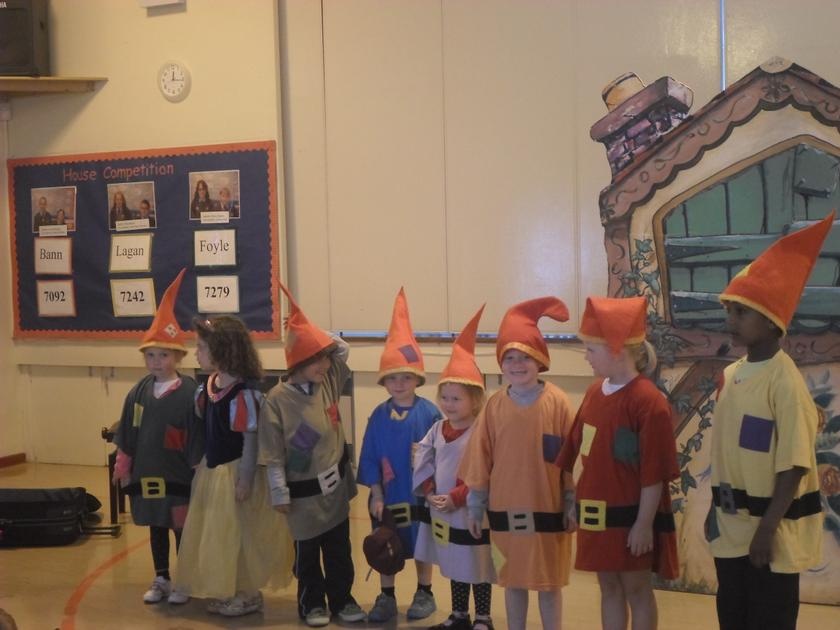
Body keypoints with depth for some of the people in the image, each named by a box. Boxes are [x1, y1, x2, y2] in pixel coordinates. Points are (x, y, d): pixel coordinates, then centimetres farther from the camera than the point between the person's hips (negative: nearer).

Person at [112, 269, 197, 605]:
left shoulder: (189, 392, -14)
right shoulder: (140, 391, 1)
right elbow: (126, 432, 8)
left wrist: (198, 470, -10)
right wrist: (123, 466, 10)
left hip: (179, 474, -5)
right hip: (146, 473, 5)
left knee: (182, 528, 7)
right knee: (156, 527, 17)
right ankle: (161, 579, 30)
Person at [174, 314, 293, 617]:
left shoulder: (244, 393, -23)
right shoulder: (207, 386, 1)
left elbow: (251, 441, -20)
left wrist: (245, 480, -17)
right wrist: (201, 466, 13)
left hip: (235, 472, -8)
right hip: (211, 471, 8)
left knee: (239, 535, 6)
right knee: (216, 534, 17)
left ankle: (247, 594, 22)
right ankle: (225, 591, 32)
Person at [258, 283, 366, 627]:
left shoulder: (329, 381, -2)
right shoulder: (278, 399, -17)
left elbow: (342, 349, 3)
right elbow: (273, 454, -13)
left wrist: (308, 331, -8)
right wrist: (280, 494, -11)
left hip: (336, 484, 4)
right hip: (304, 492, -4)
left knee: (339, 549, 15)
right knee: (307, 553, 12)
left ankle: (342, 599, 30)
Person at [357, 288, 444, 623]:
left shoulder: (429, 412, -10)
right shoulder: (379, 415, -3)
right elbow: (369, 458, 0)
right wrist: (376, 494, -3)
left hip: (421, 494, -2)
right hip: (387, 495, 2)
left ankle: (424, 593, 30)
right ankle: (386, 597, 27)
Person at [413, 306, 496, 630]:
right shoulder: (437, 429, 4)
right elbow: (422, 463, 6)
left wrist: (456, 497, -21)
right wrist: (429, 492, -7)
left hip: (473, 514, -7)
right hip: (442, 512, 7)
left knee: (478, 568, 7)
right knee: (454, 567, 19)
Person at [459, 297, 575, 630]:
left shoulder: (556, 401, -9)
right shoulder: (495, 405, -2)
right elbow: (480, 458, 3)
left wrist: (573, 503, -3)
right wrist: (476, 505, 5)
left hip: (548, 508, -2)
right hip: (506, 509, 2)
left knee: (549, 583, 9)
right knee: (513, 581, 14)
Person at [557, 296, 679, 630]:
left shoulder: (648, 401, -18)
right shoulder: (594, 392, 4)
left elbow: (654, 473, -18)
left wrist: (645, 523, -16)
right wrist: (579, 504, 14)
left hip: (631, 517, -6)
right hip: (597, 514, 7)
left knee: (636, 588, 7)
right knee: (609, 585, 16)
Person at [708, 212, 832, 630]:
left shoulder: (784, 381, -17)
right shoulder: (731, 376, 6)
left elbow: (793, 466, -18)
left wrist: (767, 530, -18)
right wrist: (716, 509, 14)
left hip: (769, 528, -7)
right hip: (731, 524, 7)